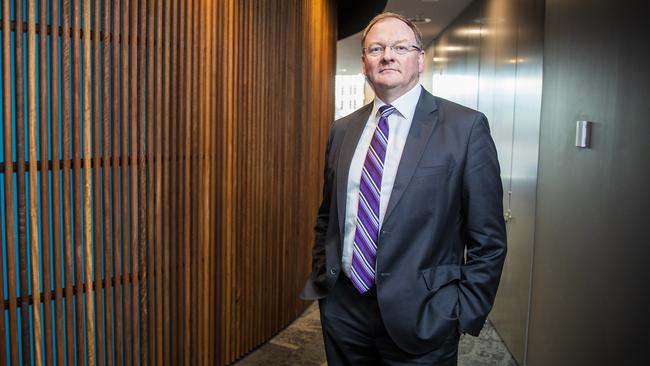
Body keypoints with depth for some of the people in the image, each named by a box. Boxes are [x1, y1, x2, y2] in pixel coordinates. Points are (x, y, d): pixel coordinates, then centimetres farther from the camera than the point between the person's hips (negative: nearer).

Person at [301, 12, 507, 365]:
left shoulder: (466, 127, -8)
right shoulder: (342, 130, 6)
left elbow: (488, 239, -7)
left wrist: (465, 315, -9)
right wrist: (320, 279, 9)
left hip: (420, 319, -4)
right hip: (342, 309, 4)